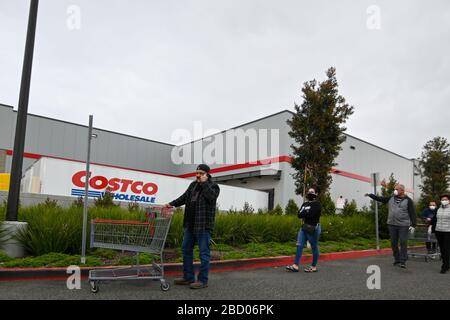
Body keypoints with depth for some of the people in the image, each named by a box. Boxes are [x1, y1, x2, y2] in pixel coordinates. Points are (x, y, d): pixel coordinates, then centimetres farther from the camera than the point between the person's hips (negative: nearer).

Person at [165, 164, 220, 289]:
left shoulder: (213, 186, -4)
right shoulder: (193, 185, 16)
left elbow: (211, 196, -23)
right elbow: (184, 197, 16)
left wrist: (204, 183, -15)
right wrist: (172, 204, 3)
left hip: (203, 226, -7)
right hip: (190, 225, 8)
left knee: (204, 252, -1)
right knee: (186, 249, 13)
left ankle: (203, 280, 8)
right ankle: (188, 278, 24)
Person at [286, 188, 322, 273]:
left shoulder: (317, 204, -6)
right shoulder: (305, 204, 15)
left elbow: (311, 214, -19)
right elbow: (299, 214, 5)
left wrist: (304, 213, -2)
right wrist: (307, 213, -12)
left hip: (313, 228, -7)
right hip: (304, 227, 7)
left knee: (314, 247, 3)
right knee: (299, 245, -1)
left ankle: (314, 267, 15)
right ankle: (295, 266, -2)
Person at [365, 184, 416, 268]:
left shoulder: (408, 200, -4)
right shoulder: (391, 198, 8)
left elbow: (412, 213, -7)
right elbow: (379, 198, 13)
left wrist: (413, 225, -13)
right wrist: (370, 195, 4)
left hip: (403, 225, -4)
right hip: (392, 225, 4)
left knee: (403, 243, -4)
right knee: (393, 243, 9)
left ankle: (403, 261, 4)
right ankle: (397, 259, 22)